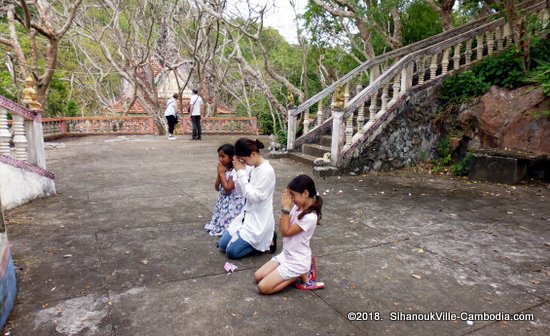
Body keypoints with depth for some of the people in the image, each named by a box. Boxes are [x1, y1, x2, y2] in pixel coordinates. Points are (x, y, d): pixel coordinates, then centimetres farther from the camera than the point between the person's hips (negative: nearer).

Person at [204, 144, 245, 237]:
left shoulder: (234, 171, -24)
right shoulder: (223, 169, 1)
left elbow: (228, 189, -27)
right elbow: (217, 187, 2)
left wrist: (222, 173, -23)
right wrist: (219, 173, -10)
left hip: (233, 201, -8)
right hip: (223, 200, 8)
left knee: (228, 221, -1)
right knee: (222, 217, 21)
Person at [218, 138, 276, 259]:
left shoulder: (266, 171, -22)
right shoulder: (253, 168, 4)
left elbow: (252, 196, -26)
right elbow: (240, 191, 8)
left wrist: (241, 172, -22)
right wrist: (240, 171, -7)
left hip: (259, 220, -9)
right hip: (247, 215, 9)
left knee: (232, 251, -9)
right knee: (223, 244, 12)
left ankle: (267, 241, 7)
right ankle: (262, 239, 19)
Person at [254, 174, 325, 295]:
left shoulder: (310, 217, -28)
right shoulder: (298, 207, -2)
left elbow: (285, 232, -22)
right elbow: (282, 229, 3)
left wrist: (285, 208, -23)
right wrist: (285, 207, -8)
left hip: (297, 262, -8)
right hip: (286, 255, 9)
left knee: (263, 287, -10)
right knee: (258, 277, 10)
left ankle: (301, 275, 2)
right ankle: (295, 274, 13)